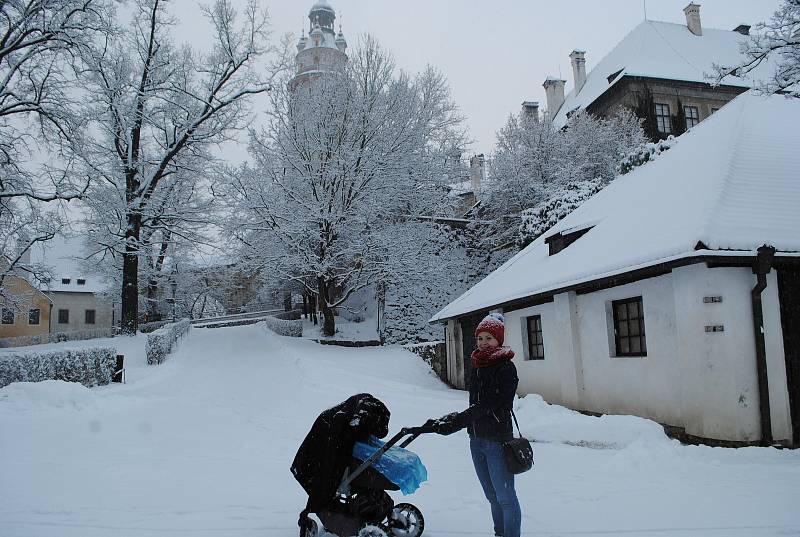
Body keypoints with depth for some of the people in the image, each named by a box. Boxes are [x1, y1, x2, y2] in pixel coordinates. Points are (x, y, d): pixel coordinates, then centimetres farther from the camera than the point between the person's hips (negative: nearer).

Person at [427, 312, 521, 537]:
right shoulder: (477, 366, 11)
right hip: (476, 439, 7)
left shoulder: (506, 367, -12)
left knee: (505, 496, -1)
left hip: (497, 439, -7)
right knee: (492, 496, 16)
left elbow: (487, 404, -22)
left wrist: (456, 421, -29)